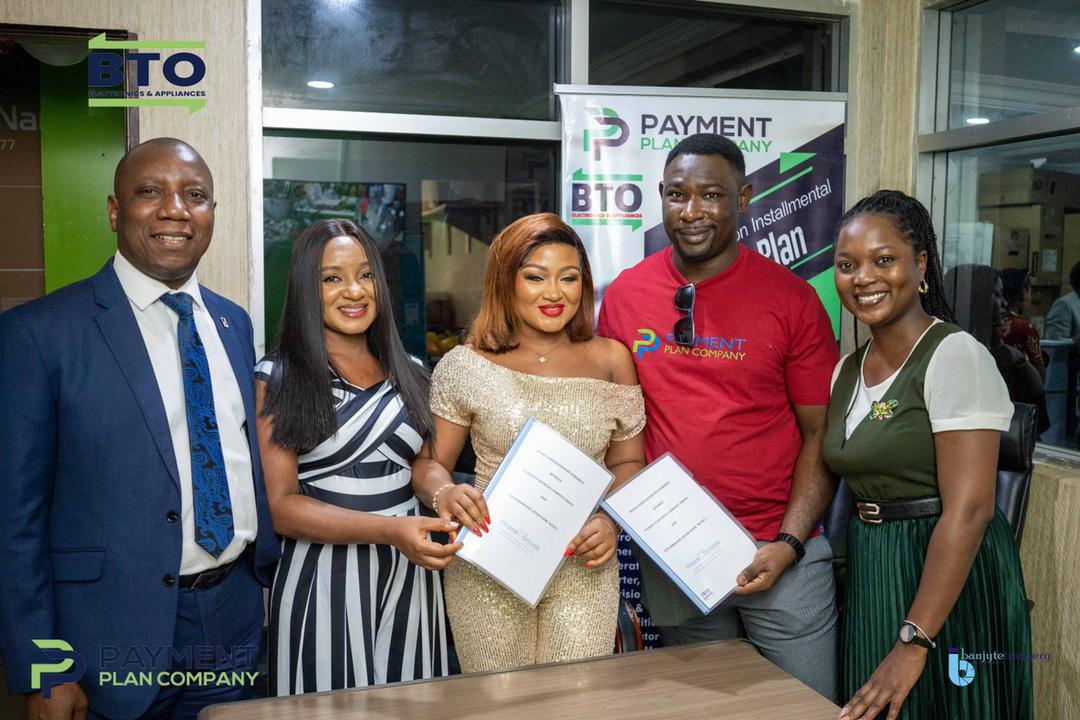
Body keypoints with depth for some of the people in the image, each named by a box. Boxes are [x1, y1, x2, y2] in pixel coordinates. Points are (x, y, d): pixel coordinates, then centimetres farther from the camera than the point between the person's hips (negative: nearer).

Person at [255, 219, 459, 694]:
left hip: (410, 577, 4)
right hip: (323, 581, -4)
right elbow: (282, 506, -10)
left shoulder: (411, 374, 8)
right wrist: (390, 530, -23)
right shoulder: (277, 379, -5)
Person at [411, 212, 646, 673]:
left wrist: (613, 521, -10)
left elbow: (627, 462, 7)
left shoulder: (611, 361, 2)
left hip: (583, 571, 1)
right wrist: (443, 494, -22)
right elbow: (431, 462, 0)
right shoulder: (465, 367, -3)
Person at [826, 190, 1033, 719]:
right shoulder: (847, 369, 7)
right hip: (869, 576, 7)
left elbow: (967, 510, -23)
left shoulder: (955, 355, -16)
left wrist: (913, 643, -24)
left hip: (948, 579, -7)